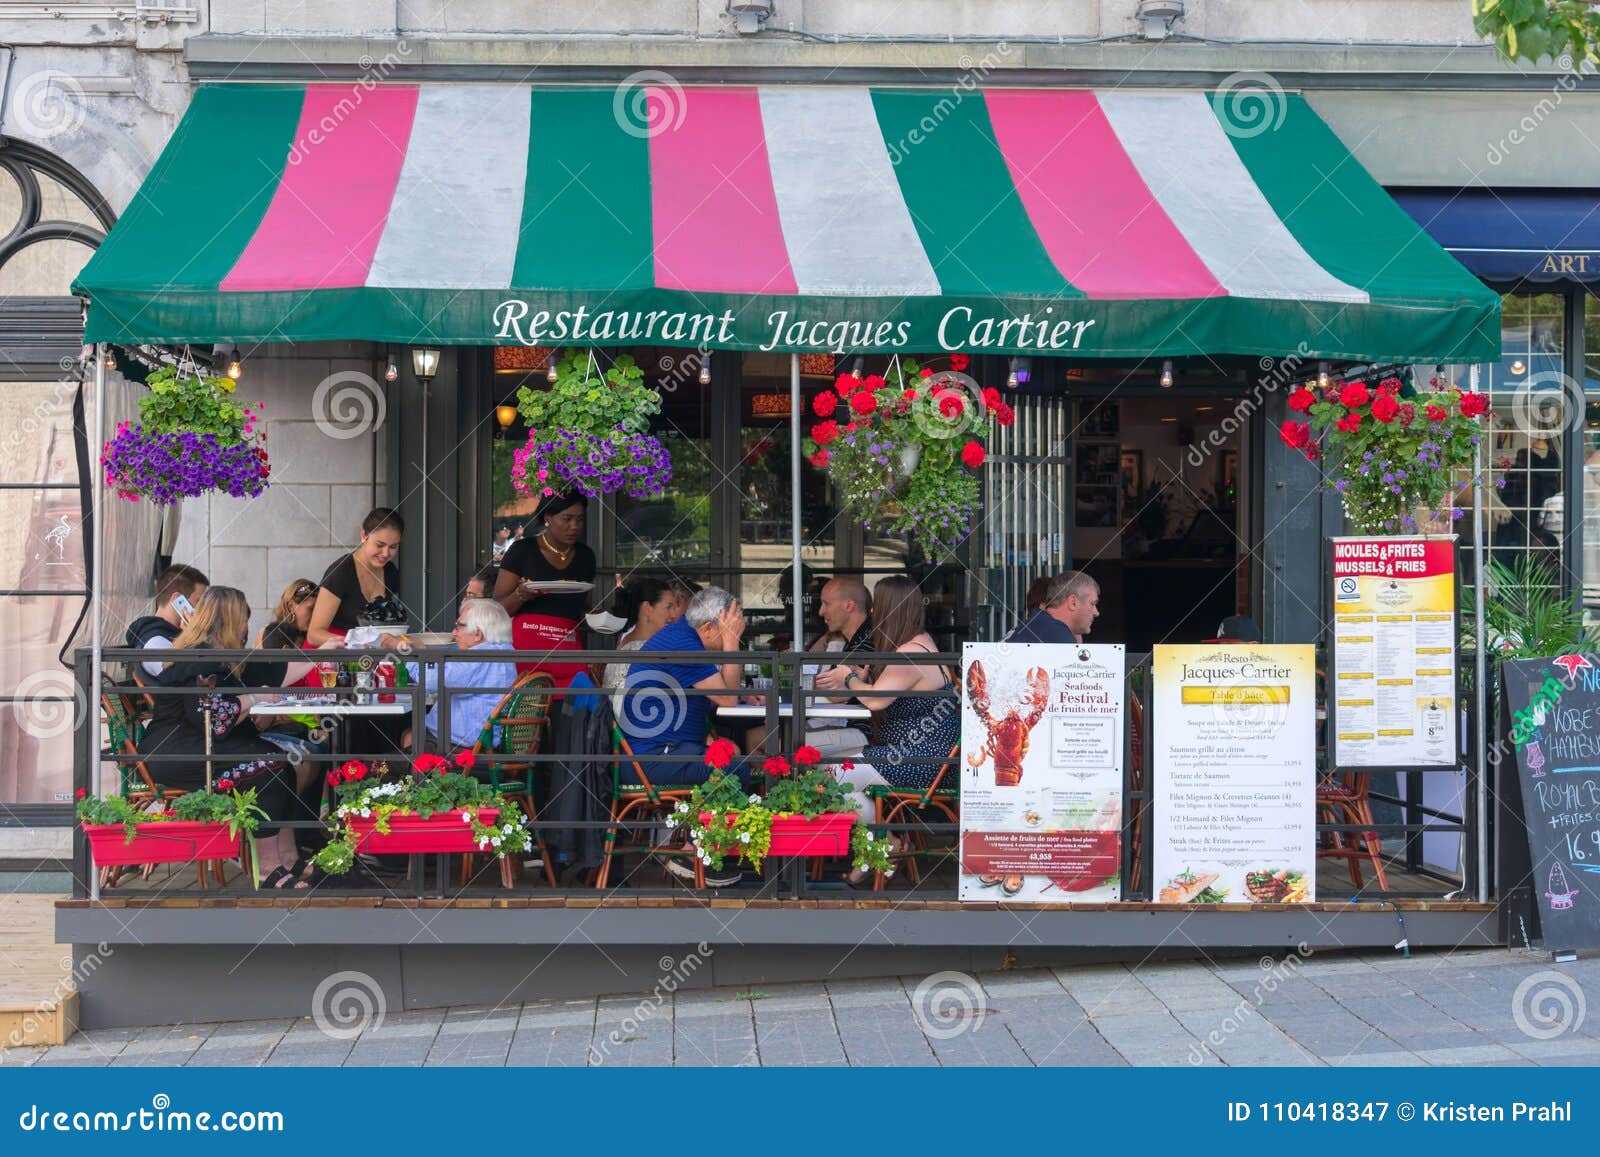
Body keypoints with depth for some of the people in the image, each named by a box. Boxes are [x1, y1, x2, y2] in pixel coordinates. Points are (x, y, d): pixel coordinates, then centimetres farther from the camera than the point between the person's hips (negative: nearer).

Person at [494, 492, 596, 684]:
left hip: (568, 652, 4)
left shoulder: (585, 556, 15)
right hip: (524, 645, -3)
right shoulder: (522, 550, 2)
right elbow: (497, 608, 2)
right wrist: (521, 596, -17)